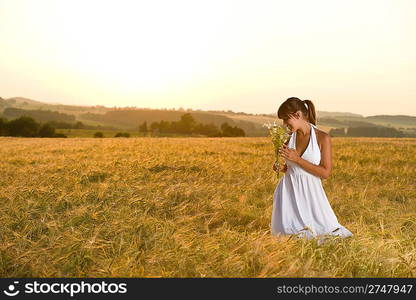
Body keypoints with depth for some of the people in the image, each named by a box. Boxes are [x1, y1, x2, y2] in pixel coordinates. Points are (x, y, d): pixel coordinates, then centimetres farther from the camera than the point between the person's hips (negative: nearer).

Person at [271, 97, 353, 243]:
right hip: (289, 191, 3)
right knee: (288, 234, -7)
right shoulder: (290, 137, 5)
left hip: (310, 192, -3)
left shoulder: (323, 138, -9)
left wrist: (297, 159, -16)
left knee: (322, 233, -6)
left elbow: (325, 173, -11)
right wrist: (280, 168, -6)